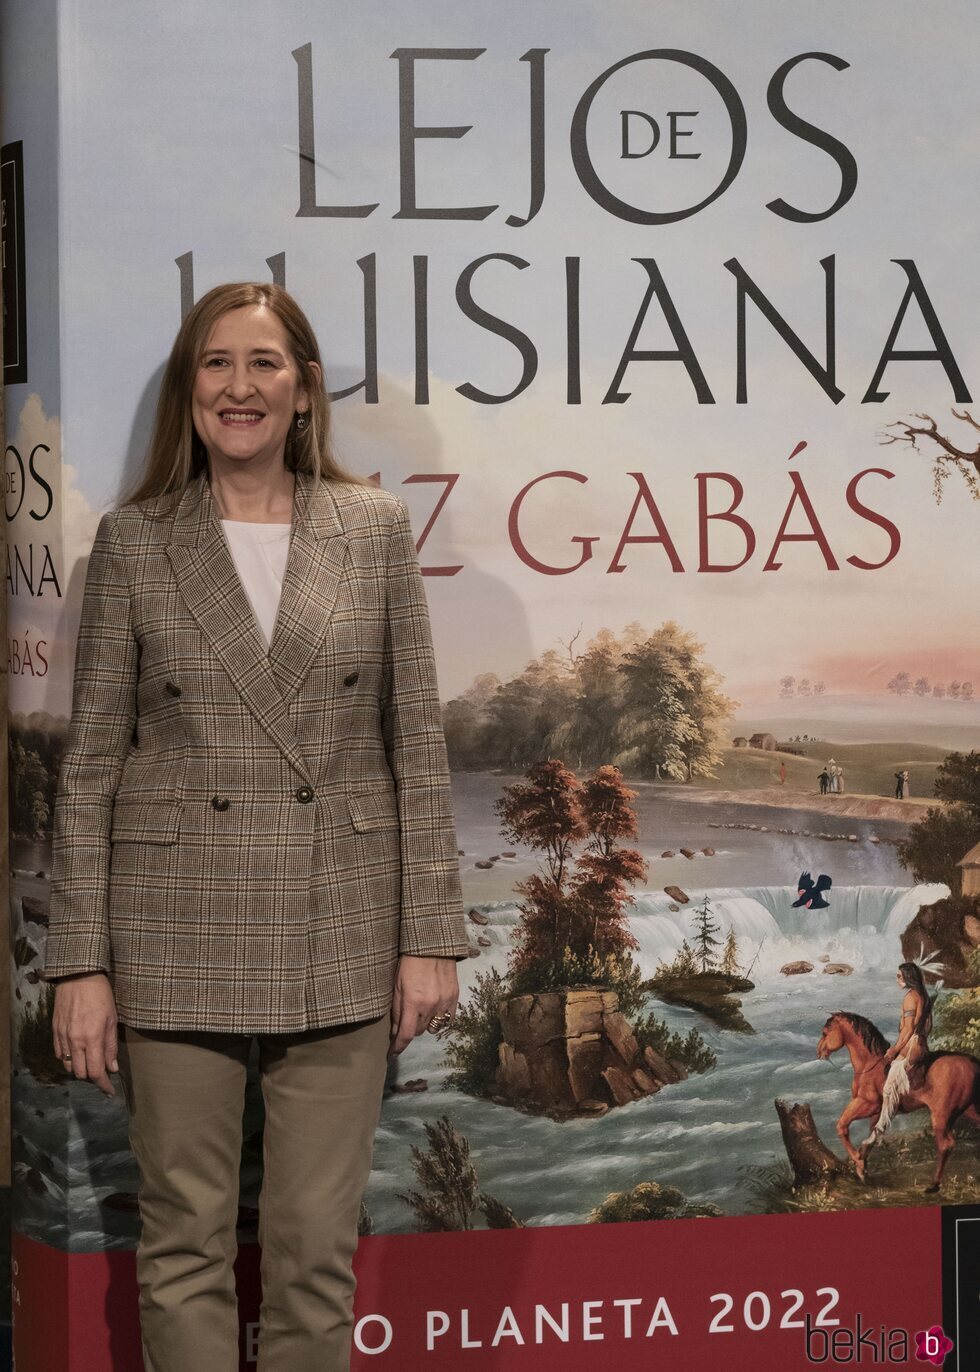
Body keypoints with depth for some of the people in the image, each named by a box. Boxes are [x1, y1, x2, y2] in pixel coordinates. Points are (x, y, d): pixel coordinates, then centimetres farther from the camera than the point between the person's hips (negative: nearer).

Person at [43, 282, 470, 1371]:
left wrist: (431, 936, 0)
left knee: (319, 1245, 7)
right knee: (183, 1241, 6)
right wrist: (79, 962, -2)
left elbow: (417, 746, 5)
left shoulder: (375, 527, 4)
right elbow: (90, 765, 2)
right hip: (176, 936, 0)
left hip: (340, 935, 1)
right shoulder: (132, 542, 2)